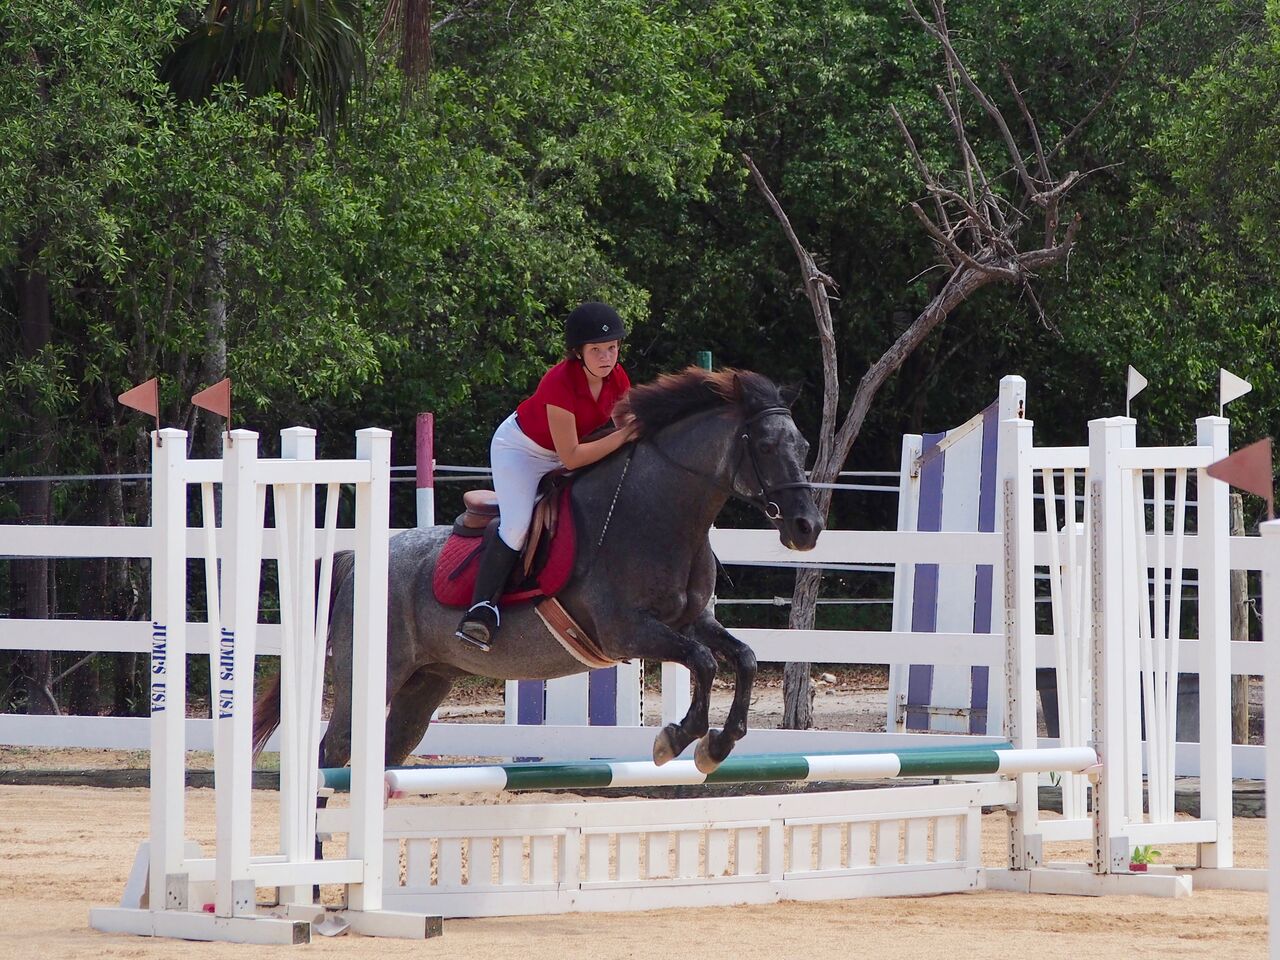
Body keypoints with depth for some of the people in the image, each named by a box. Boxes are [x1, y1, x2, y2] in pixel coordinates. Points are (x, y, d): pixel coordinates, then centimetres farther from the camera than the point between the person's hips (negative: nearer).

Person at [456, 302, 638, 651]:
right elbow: (571, 457, -35)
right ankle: (483, 609, -20)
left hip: (569, 449, 8)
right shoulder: (560, 384, -36)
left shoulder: (617, 378, -16)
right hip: (520, 448, -8)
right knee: (517, 525, -23)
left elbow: (627, 422, 4)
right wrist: (622, 437, -35)